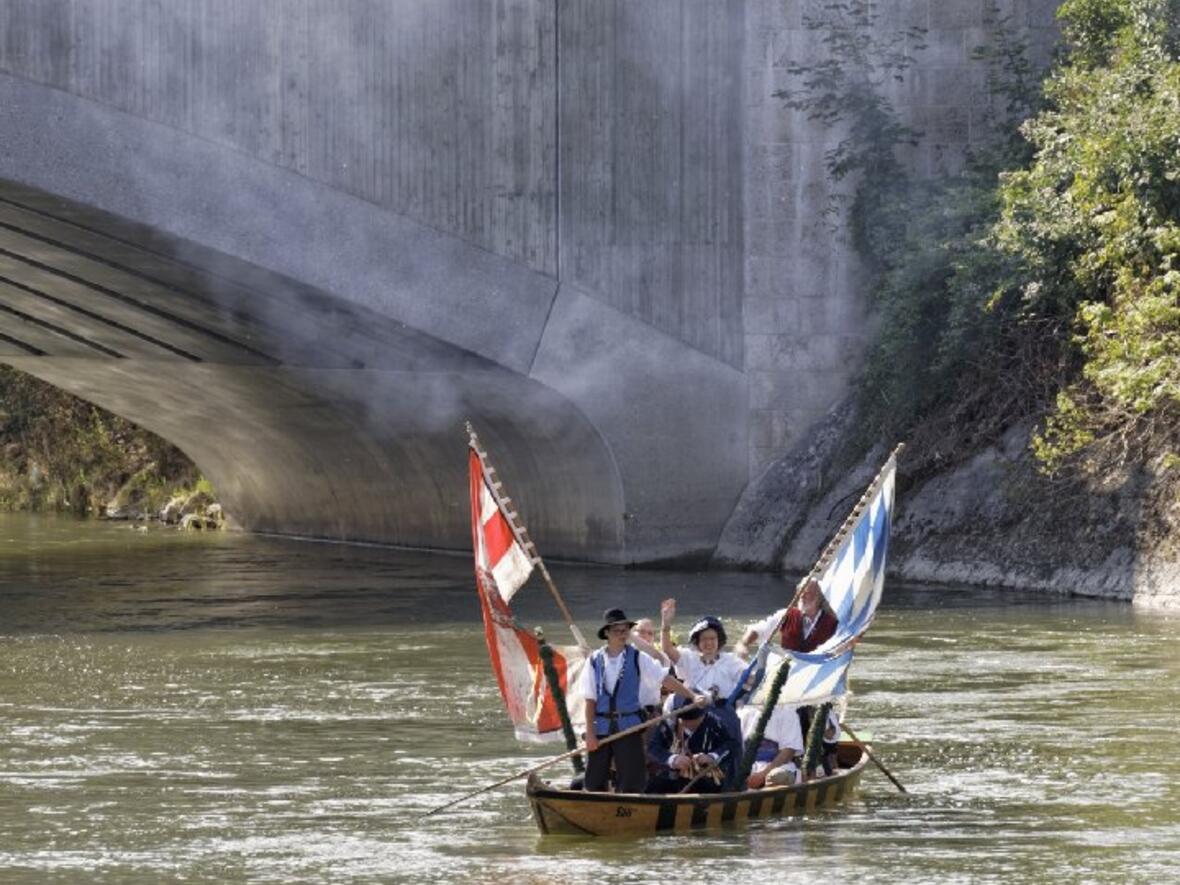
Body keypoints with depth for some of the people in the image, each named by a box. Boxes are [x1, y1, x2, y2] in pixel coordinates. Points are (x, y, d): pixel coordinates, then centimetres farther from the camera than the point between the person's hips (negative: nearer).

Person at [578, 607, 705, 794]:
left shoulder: (637, 658, 0)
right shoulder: (595, 661, 1)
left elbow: (666, 680, -4)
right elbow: (590, 700, 1)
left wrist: (693, 697, -14)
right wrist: (590, 733, -4)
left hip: (629, 727, -1)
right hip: (601, 727, 1)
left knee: (631, 783, -2)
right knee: (595, 782, 5)